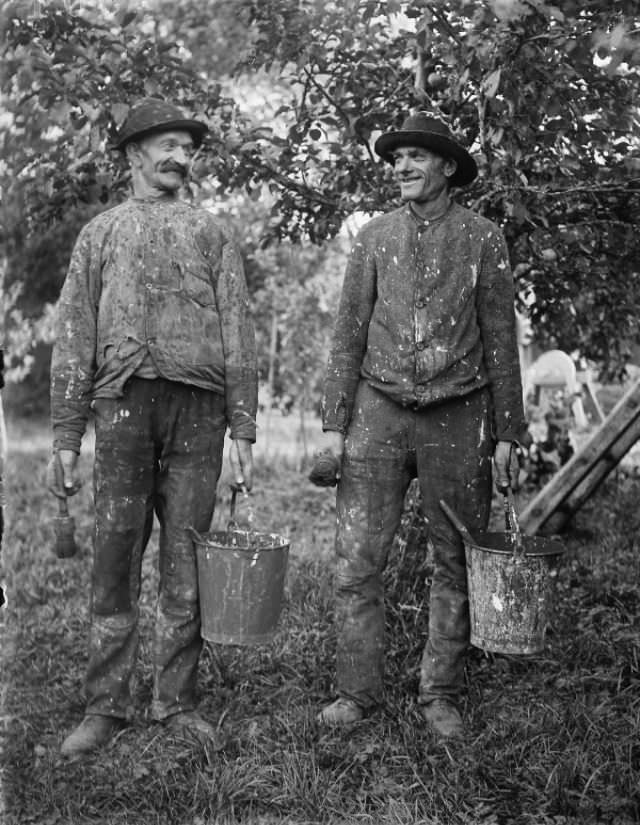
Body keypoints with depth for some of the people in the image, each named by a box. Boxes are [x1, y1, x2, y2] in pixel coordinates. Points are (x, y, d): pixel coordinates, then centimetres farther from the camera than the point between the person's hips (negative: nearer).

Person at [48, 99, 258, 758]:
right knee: (114, 560, 0)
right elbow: (73, 340, 9)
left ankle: (176, 702, 13)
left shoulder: (210, 233, 17)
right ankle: (105, 707, 9)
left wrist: (242, 430, 0)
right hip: (124, 400, 0)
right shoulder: (102, 232, 16)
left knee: (186, 565, 3)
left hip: (199, 406, 1)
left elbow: (237, 336, 10)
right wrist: (65, 437, 0)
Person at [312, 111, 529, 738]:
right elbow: (348, 334, 7)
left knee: (455, 564, 6)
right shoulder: (374, 237, 8)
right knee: (356, 562, -2)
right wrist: (334, 425, 1)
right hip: (379, 410, 1)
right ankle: (357, 692, 12)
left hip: (457, 416, -1)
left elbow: (500, 340, 5)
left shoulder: (482, 239, 4)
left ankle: (441, 695, 19)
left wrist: (506, 433, 1)